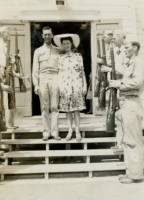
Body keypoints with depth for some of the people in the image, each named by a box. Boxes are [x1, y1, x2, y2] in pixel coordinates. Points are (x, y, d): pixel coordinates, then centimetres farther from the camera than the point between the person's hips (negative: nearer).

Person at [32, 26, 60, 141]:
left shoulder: (57, 51, 12)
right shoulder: (38, 51, 11)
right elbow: (35, 69, 6)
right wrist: (36, 85, -3)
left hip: (54, 78, 0)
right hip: (43, 78, 0)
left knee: (54, 107, -2)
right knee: (44, 107, 0)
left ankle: (54, 132, 1)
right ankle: (46, 132, 5)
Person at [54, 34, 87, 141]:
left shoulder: (78, 56, 5)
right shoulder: (61, 58, 8)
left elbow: (82, 71, 5)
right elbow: (60, 74, 6)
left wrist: (85, 85, 2)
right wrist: (60, 87, -1)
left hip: (76, 85, -1)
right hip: (66, 86, 1)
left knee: (76, 109, -1)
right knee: (68, 110, 3)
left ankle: (78, 131, 4)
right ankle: (70, 131, 11)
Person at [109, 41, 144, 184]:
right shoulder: (128, 65, 21)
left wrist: (119, 83, -15)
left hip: (132, 103, -9)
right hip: (124, 102, 9)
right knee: (127, 140, 12)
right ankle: (131, 171, 20)